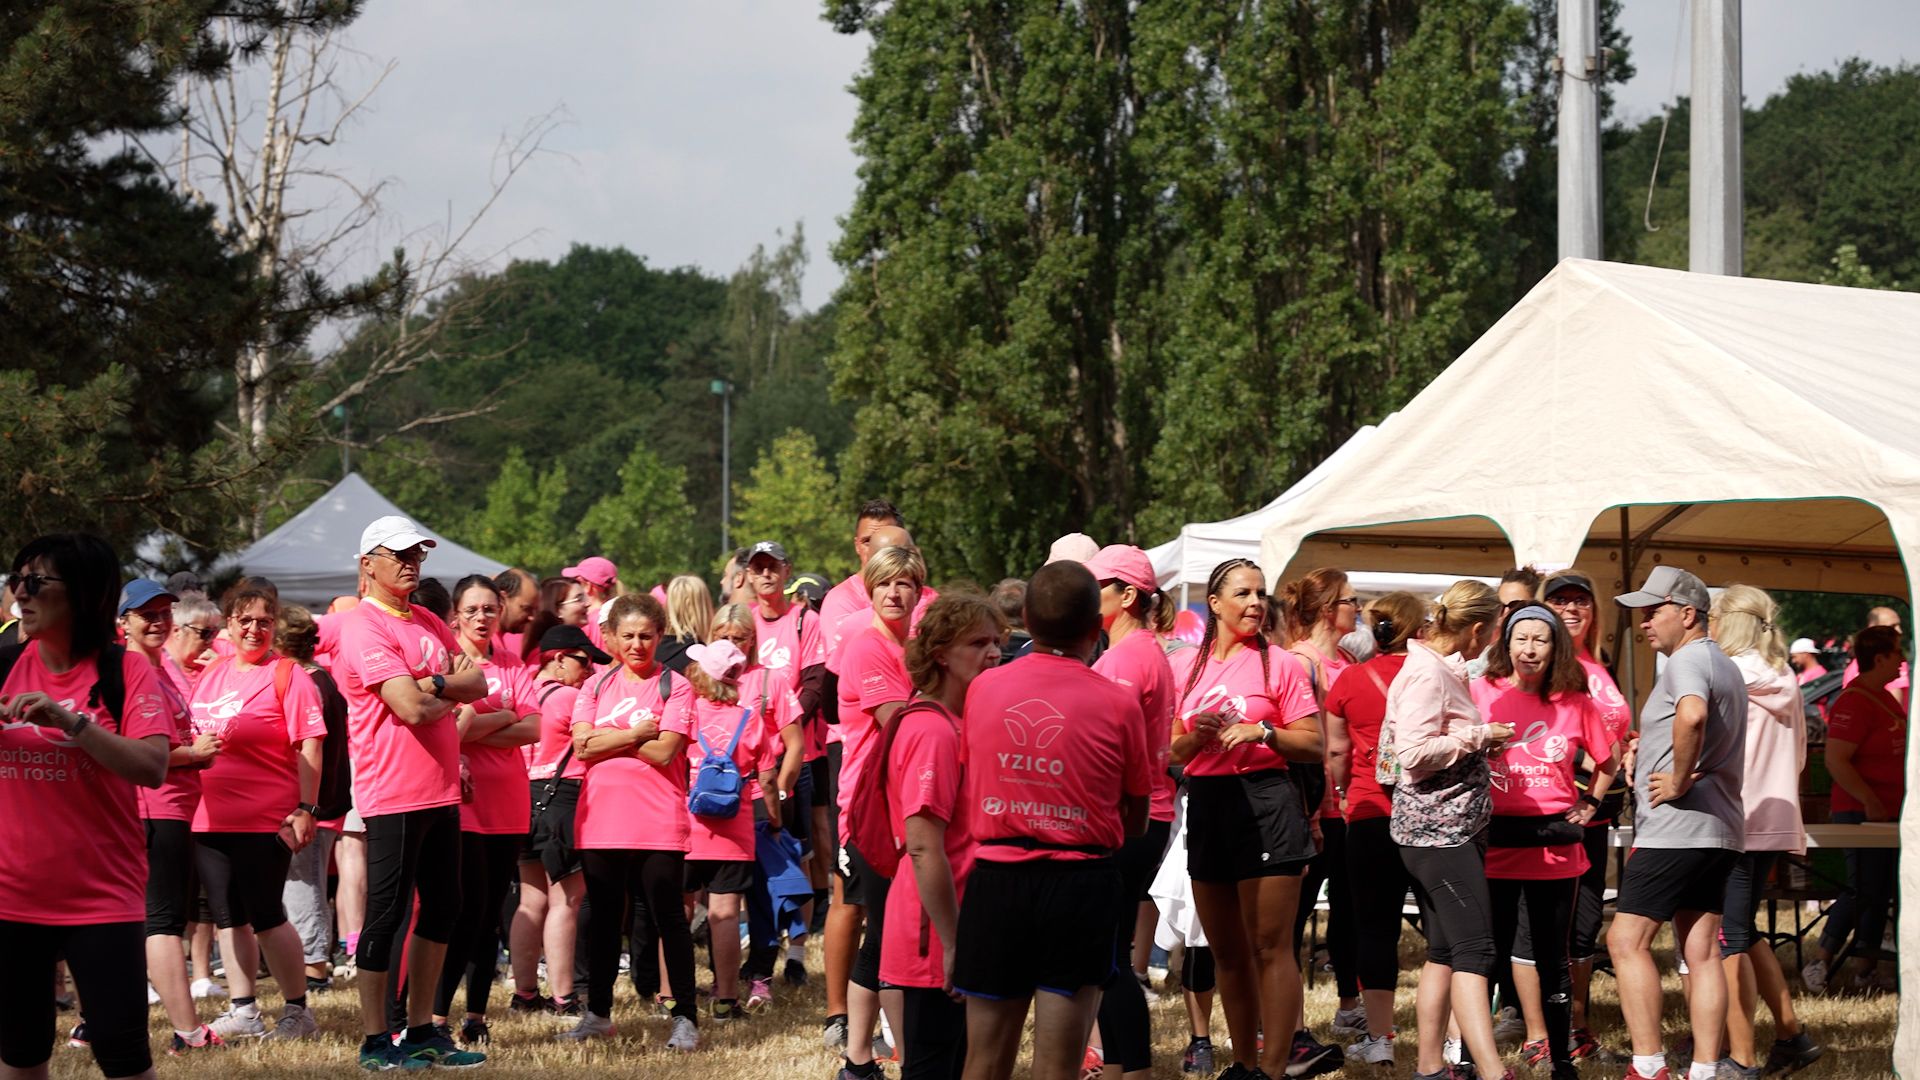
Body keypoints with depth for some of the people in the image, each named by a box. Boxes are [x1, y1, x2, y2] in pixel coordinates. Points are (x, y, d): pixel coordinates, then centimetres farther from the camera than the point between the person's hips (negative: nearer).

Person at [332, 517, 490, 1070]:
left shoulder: (429, 625, 16)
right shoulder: (363, 627, -12)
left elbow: (477, 685, 8)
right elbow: (410, 706, -21)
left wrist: (434, 683, -11)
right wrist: (453, 688, -2)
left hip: (441, 791, 9)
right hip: (394, 792, -9)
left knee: (441, 909, 14)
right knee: (386, 915, -4)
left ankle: (422, 1032, 23)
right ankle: (375, 1042, 3)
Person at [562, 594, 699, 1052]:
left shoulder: (674, 687, -1)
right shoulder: (596, 686, 10)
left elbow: (665, 751, -13)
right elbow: (582, 746, -4)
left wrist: (608, 739, -7)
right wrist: (635, 734, -10)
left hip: (658, 822, -4)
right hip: (601, 819, 4)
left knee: (668, 918, -2)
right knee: (603, 916, 12)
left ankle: (686, 1018, 2)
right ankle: (598, 1012, 22)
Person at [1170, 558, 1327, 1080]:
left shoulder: (1279, 663, 0)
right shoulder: (1191, 666, 11)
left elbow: (1313, 745, -2)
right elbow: (1173, 751, 14)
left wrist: (1263, 731, -17)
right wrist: (1198, 736, -6)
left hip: (1264, 799, -5)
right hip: (1206, 804, 5)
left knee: (1270, 947, -7)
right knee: (1226, 952, 11)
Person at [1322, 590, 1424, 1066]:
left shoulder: (1350, 680, 0)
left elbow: (1336, 751, 6)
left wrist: (1342, 792, 22)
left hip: (1370, 814, 0)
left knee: (1375, 925, 5)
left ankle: (1378, 1037, 5)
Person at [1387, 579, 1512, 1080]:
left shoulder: (1438, 669, 15)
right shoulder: (1428, 674, -15)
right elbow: (1413, 752, -23)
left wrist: (1478, 743, 14)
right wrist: (1479, 736, -15)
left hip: (1448, 827, 10)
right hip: (1438, 830, -10)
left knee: (1444, 951, 12)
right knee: (1474, 949, -15)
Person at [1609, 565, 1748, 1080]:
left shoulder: (1687, 660, -11)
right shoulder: (1728, 667, 20)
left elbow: (1693, 714, -35)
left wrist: (1679, 780, -23)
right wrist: (1646, 753, 17)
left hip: (1676, 829, -10)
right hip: (1719, 831, 10)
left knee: (1627, 940, -7)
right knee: (1702, 951, 6)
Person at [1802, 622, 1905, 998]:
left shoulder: (1886, 698, 14)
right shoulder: (1854, 703, -17)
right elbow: (1836, 760, -24)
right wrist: (1870, 801, -24)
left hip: (1888, 813, 9)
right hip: (1861, 813, -9)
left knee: (1878, 895, 10)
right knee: (1862, 892, -11)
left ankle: (1865, 970, 14)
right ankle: (1819, 963, -5)